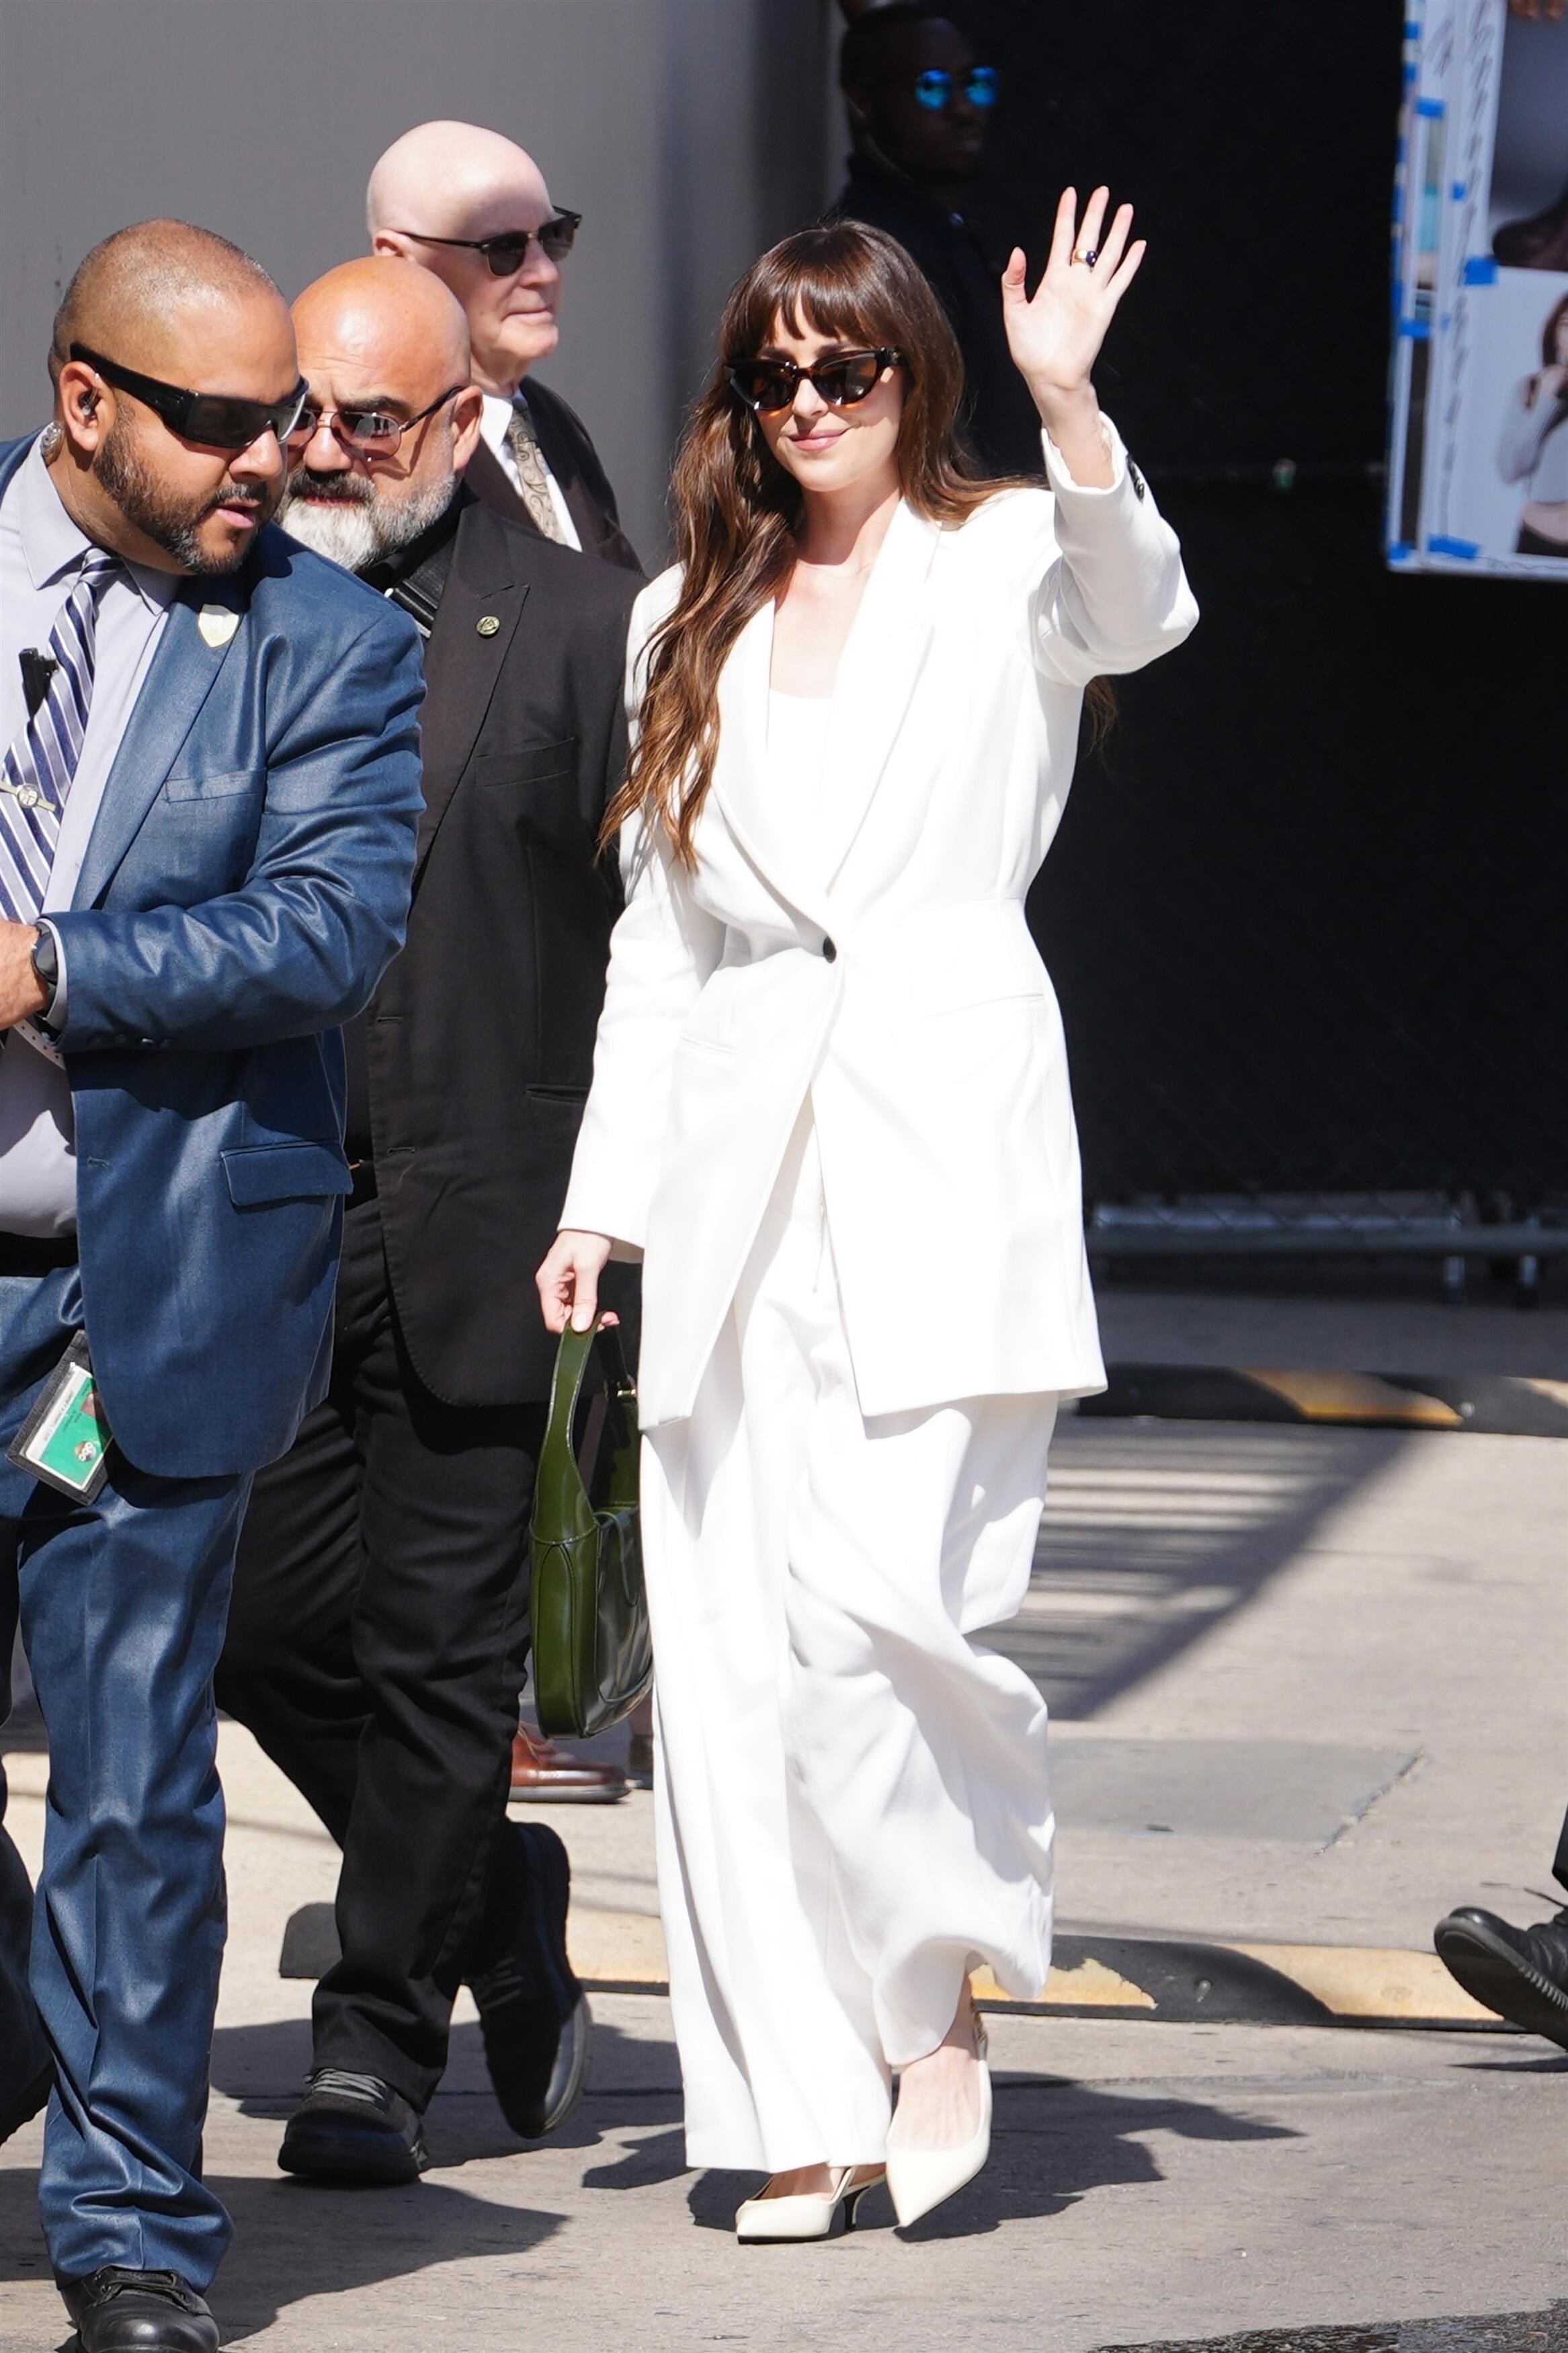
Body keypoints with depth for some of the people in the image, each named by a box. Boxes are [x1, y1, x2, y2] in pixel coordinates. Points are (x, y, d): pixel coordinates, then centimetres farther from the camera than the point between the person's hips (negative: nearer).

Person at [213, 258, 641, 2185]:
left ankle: (382, 2041, 15)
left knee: (440, 1649, 2)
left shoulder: (579, 627, -1)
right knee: (262, 1622, 6)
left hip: (470, 1232, -3)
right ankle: (494, 1900, 29)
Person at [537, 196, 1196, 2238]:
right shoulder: (696, 619, 19)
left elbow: (1136, 612, -18)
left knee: (873, 1598, -16)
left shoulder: (1003, 563, 6)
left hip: (943, 1126, -5)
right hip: (739, 1142, 5)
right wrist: (605, 1195, 15)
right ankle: (800, 2108, 3)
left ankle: (940, 1987, 7)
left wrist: (1069, 407, -33)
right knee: (732, 1648, -2)